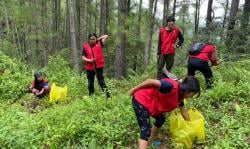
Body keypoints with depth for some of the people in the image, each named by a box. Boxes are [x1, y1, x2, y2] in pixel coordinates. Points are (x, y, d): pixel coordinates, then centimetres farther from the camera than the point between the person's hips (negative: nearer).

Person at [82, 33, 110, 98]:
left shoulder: (99, 43, 2)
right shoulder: (85, 46, 2)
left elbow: (106, 36, 3)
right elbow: (83, 57, 2)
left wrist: (98, 39, 4)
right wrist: (89, 60, -14)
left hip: (99, 66, -2)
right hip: (90, 67, 2)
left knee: (101, 81, -3)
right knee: (90, 83, 11)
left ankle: (107, 95, 0)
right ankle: (91, 96, 24)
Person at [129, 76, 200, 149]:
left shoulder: (180, 94, 4)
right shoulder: (172, 87, -28)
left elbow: (183, 110, 19)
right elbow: (151, 81, -29)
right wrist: (134, 89, -20)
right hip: (140, 100, -10)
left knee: (160, 119, 24)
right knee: (146, 131, -14)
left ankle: (149, 142, 40)